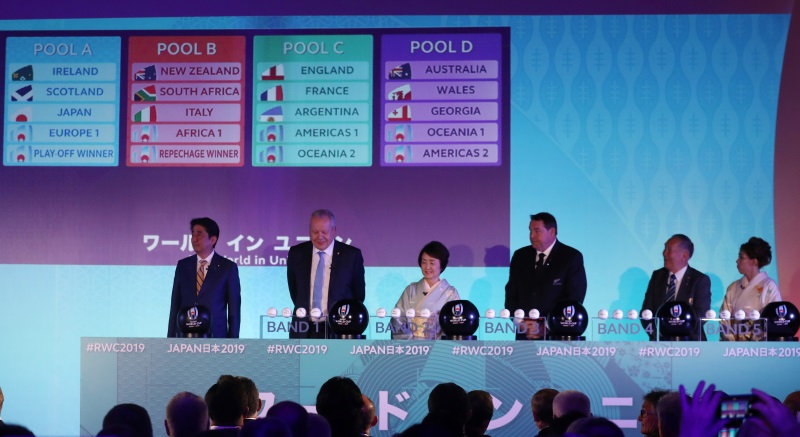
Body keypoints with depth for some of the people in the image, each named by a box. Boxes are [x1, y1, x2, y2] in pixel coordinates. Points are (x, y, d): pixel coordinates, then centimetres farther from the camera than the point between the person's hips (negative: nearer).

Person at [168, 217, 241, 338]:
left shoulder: (228, 267, 1)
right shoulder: (182, 266, 11)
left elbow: (234, 310, 1)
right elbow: (175, 305, 12)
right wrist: (171, 339, 6)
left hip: (215, 337, -3)